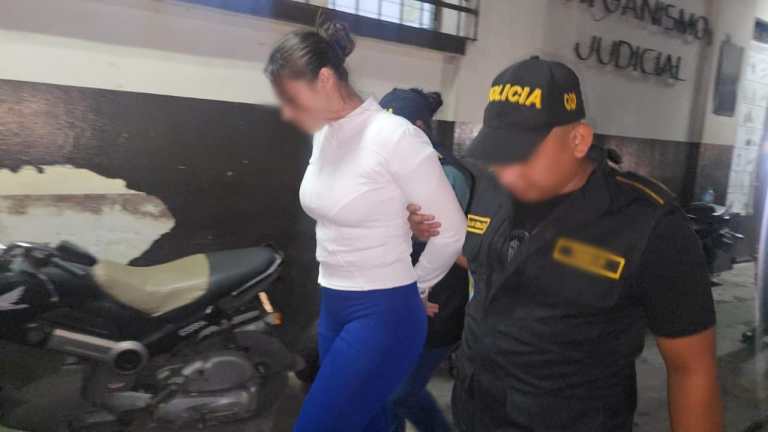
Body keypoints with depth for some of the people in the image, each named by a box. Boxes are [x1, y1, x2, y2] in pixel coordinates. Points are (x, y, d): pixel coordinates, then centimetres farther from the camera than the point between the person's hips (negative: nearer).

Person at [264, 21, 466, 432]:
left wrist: (414, 287, 3)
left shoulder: (396, 137, -19)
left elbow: (452, 231, -12)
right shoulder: (323, 136, 5)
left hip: (383, 315, -7)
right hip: (332, 309, 8)